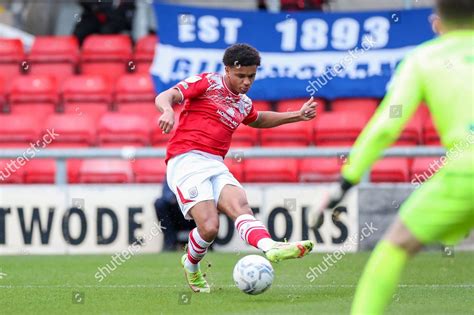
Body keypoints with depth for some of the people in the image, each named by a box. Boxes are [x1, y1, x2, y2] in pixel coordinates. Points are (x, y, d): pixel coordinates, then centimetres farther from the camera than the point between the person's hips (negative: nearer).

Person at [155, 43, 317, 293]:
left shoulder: (244, 104, 22)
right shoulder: (207, 83, 2)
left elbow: (259, 119, 48)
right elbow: (164, 97, -10)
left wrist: (297, 116, 39)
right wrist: (168, 110, -34)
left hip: (216, 167, 6)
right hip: (186, 161, -6)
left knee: (241, 207, -25)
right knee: (209, 227, -20)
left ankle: (271, 248, -50)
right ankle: (191, 266, 10)